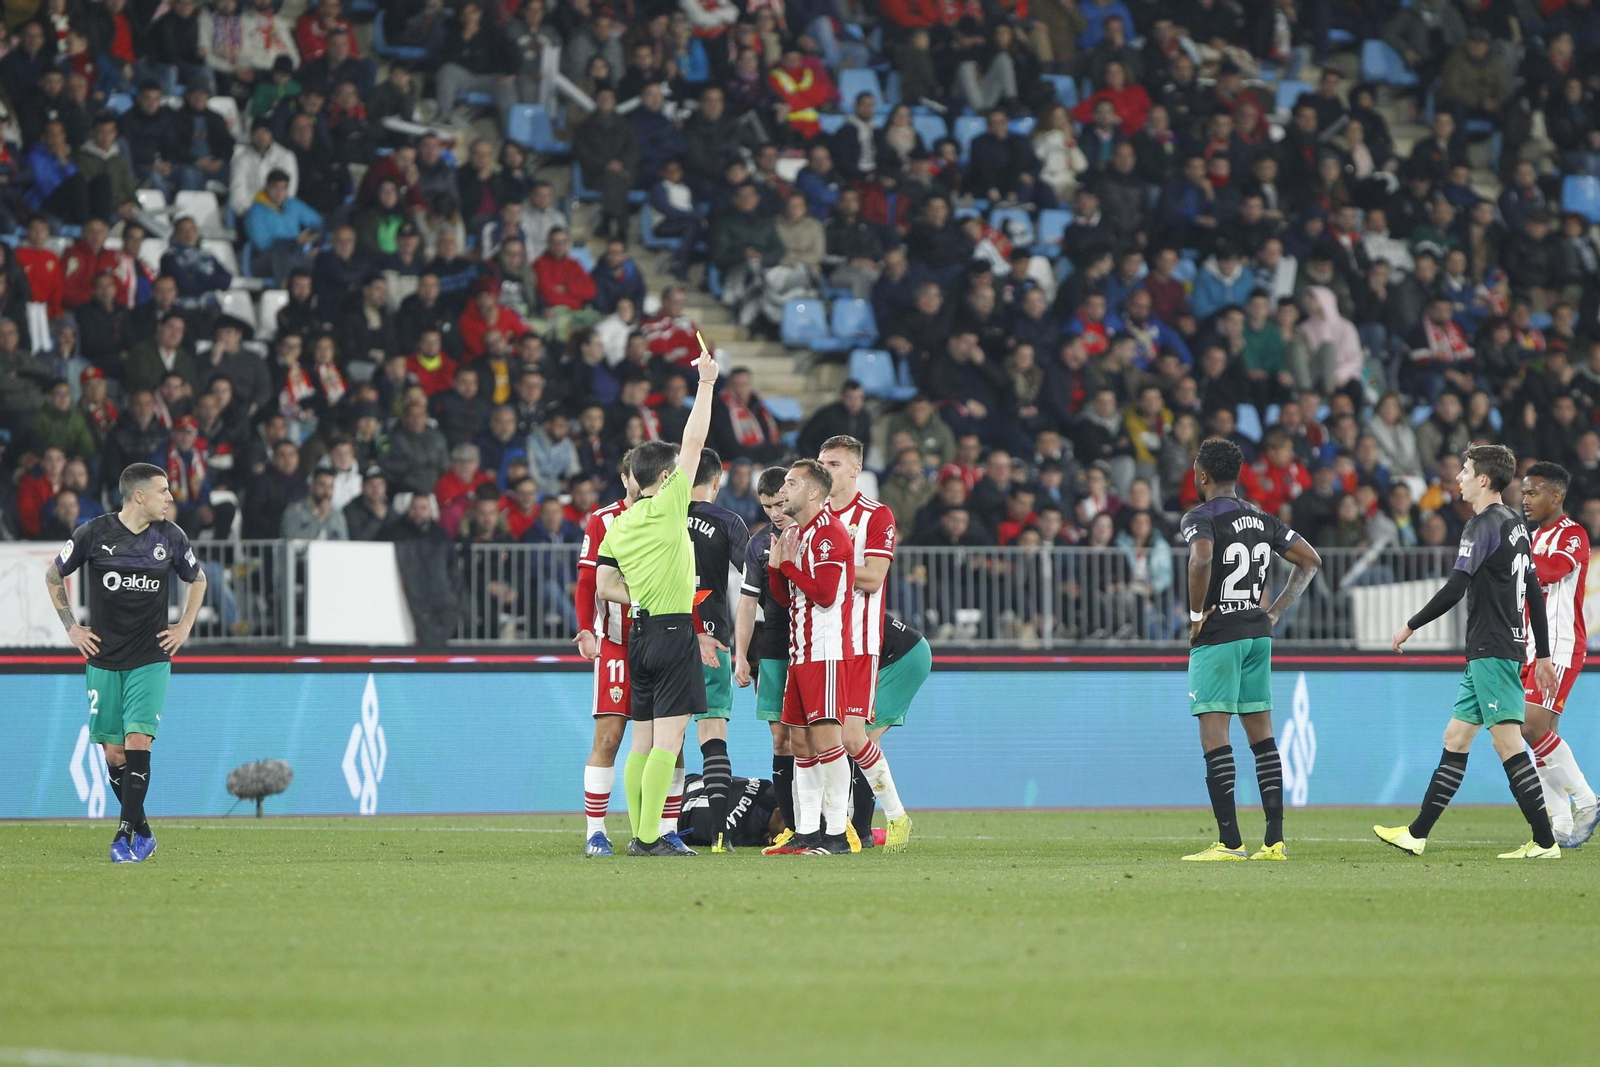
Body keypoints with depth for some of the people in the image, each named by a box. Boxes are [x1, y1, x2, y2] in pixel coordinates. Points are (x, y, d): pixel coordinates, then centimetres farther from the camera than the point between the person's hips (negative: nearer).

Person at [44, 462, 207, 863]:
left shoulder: (170, 537, 1)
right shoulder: (93, 533, -5)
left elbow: (198, 579, 20)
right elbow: (53, 575, 10)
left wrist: (185, 626, 11)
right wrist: (71, 627, 5)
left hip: (150, 659, 0)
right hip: (103, 659, 0)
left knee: (137, 740, -15)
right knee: (113, 752, 2)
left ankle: (126, 832, -14)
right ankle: (142, 831, 16)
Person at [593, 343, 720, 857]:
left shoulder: (617, 526, 10)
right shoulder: (668, 507, -8)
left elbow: (604, 585, 12)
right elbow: (694, 442, -7)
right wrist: (706, 383, -1)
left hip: (640, 635, 7)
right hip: (673, 631, -7)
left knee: (643, 740, 9)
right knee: (668, 739, -8)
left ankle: (640, 834, 8)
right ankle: (650, 836, -13)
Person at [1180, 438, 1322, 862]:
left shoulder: (1200, 517, -9)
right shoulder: (1262, 519, 12)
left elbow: (1202, 557, -30)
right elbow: (1310, 560, 14)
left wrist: (1196, 613, -18)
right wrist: (1276, 612, 13)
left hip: (1216, 637, -7)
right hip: (1257, 634, 7)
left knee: (1214, 737, -5)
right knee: (1262, 736, 10)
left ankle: (1229, 841, -10)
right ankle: (1274, 840, 7)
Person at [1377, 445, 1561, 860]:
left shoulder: (1483, 525, -12)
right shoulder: (1515, 524, 16)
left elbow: (1455, 589, -19)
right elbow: (1535, 592, 18)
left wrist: (1410, 626, -9)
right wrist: (1542, 654, 21)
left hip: (1491, 651, -10)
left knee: (1508, 742, -11)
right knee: (1455, 738, 12)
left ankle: (1545, 842, -13)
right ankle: (1417, 834, 16)